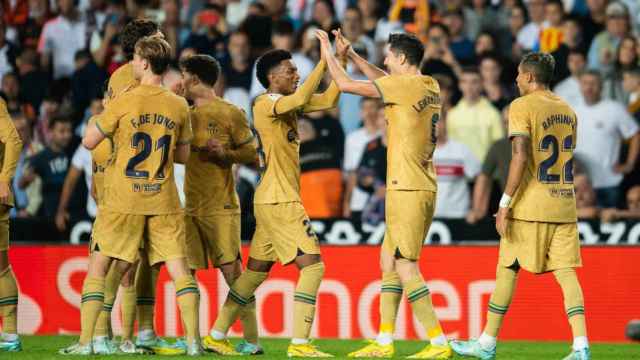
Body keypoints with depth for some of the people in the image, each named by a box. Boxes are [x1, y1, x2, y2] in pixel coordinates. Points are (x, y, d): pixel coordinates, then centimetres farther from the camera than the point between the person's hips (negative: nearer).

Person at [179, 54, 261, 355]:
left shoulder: (230, 114, -3)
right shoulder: (186, 115, 15)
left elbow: (253, 155, -2)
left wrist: (225, 153, -18)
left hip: (221, 206, -6)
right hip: (190, 207, 6)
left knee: (232, 272, -9)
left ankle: (251, 340, -8)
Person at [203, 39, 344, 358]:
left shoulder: (287, 103, 15)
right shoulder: (264, 104, -12)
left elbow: (327, 100, 13)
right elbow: (301, 98, -30)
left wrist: (340, 61, 4)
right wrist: (324, 62, -24)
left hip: (273, 201, 10)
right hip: (280, 201, -10)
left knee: (256, 270, 13)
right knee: (312, 266, -12)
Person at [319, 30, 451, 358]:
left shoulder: (404, 85, -13)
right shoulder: (430, 87, 12)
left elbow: (345, 84, -7)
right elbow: (382, 79, 30)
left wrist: (328, 51, 8)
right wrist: (350, 53, 28)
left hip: (406, 191, -9)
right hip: (423, 188, 9)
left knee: (406, 268, -8)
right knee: (388, 262, 14)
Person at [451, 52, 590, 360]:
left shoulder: (522, 106, -9)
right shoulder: (567, 111, 13)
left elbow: (521, 156, -18)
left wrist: (506, 202, -18)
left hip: (530, 207, -6)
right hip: (564, 204, 6)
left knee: (507, 270, 5)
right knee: (566, 271, 1)